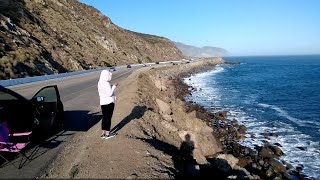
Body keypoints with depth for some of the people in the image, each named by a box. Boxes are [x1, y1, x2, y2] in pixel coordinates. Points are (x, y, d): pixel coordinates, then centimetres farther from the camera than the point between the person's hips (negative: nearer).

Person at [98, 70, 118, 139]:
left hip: (103, 102, 8)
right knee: (108, 118, 2)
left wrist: (111, 86, 15)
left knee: (104, 117, 15)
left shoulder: (100, 83, 8)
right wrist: (114, 86, -13)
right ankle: (107, 134, 11)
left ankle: (103, 133, 20)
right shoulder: (106, 84, -20)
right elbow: (110, 94, -21)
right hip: (109, 102, -8)